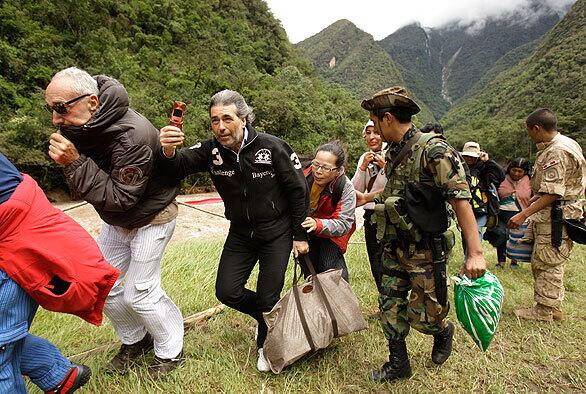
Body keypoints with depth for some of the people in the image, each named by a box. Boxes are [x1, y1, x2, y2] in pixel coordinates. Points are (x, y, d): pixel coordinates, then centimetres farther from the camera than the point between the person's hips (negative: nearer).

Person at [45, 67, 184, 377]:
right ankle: (134, 340, 35)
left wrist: (75, 163, -35)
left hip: (150, 217, -8)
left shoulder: (133, 136, -34)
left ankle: (171, 351, 21)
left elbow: (120, 199, -31)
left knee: (139, 293, -4)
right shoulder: (77, 126, -9)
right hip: (117, 219, 8)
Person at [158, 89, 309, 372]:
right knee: (227, 291, -2)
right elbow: (178, 166, -21)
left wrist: (300, 236, -8)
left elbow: (298, 191, -10)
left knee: (268, 298, 0)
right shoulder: (211, 150, -9)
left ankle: (266, 345, 33)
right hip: (240, 233, 4)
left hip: (277, 232, -3)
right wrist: (168, 152, -46)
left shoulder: (272, 147, -18)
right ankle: (267, 316, 30)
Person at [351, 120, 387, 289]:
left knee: (382, 268, -6)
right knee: (376, 268, 14)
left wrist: (386, 167, -22)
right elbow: (356, 191, 2)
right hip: (370, 218, 6)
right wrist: (363, 167, -10)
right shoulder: (365, 158, 9)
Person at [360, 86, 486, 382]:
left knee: (422, 317, 5)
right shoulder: (393, 152, 7)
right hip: (394, 248, 7)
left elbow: (461, 201, -22)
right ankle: (398, 364, 29)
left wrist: (475, 253, -26)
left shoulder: (433, 150, -18)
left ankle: (443, 331, 40)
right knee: (390, 307, 12)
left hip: (425, 251, -7)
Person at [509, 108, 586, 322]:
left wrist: (524, 214, -28)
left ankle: (544, 311, 12)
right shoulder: (565, 143, 13)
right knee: (551, 264, 18)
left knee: (546, 264, 0)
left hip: (555, 217, -11)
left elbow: (553, 194, -27)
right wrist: (536, 197, 30)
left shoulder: (557, 152, -22)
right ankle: (554, 308, 29)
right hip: (553, 215, 11)